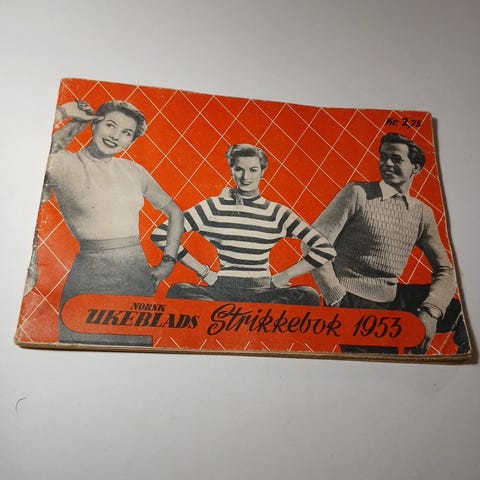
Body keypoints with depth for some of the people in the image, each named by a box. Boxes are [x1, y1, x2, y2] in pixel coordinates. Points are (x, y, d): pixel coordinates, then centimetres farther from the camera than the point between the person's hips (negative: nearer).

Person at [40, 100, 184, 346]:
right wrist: (62, 113, -11)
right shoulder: (63, 163, -4)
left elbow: (175, 213, 15)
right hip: (91, 277, -4)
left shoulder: (133, 170, 6)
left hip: (139, 274, 4)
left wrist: (168, 261, 6)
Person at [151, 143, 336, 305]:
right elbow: (161, 234, -3)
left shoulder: (277, 213, 4)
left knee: (309, 295, -27)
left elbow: (325, 249, 1)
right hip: (222, 290, 0)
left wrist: (283, 276, -2)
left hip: (263, 292, 1)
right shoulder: (214, 207, 2)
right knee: (178, 291, -29)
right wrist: (203, 271, -3)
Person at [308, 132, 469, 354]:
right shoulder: (357, 193, -8)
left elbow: (444, 270, 6)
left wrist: (430, 312, -13)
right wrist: (338, 299, -16)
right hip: (352, 301, -5)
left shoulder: (422, 213, 7)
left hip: (393, 300, 5)